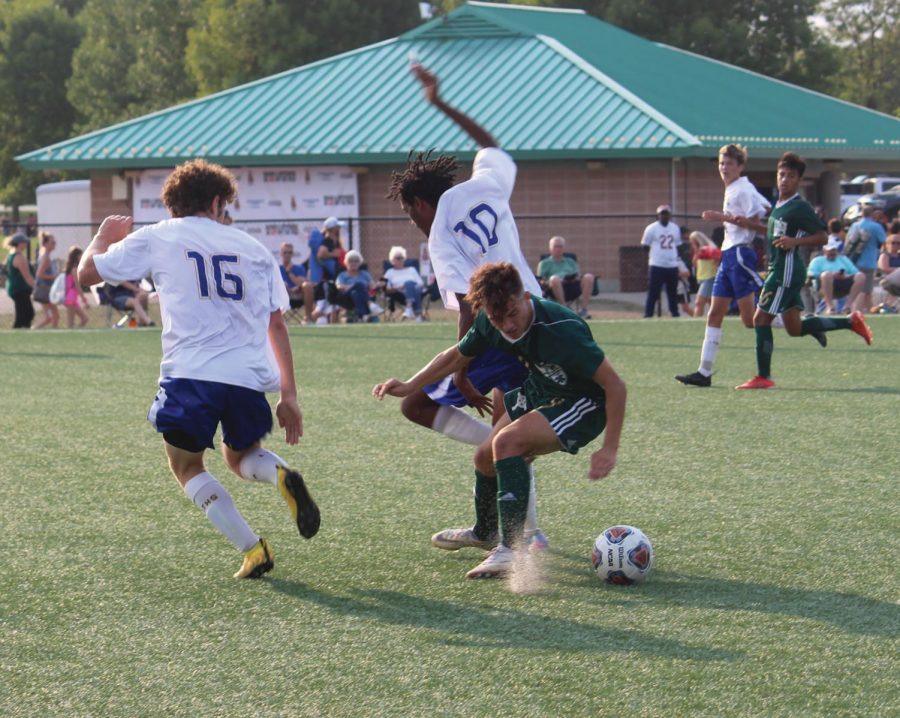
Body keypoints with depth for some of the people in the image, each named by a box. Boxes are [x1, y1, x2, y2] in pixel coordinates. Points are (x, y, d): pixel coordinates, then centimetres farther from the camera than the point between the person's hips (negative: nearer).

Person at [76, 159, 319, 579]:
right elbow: (276, 325, 13)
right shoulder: (252, 249, 16)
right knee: (240, 457, 28)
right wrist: (288, 394, 15)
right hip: (250, 377, 3)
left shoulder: (156, 238, 8)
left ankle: (251, 549, 0)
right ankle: (282, 477, -8)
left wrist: (104, 237, 34)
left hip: (190, 375, -3)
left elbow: (87, 272, 13)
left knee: (187, 466, 17)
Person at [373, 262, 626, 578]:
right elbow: (457, 356, 8)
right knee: (486, 458, 13)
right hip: (539, 392, 8)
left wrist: (609, 449, -29)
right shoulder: (489, 323, -15)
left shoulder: (561, 329, -35)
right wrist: (408, 387, 0)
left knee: (507, 442, -27)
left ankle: (511, 550, -24)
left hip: (583, 404, -8)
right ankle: (484, 534, 45)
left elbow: (614, 385, -29)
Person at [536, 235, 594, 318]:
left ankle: (583, 308, -29)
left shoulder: (570, 261, 33)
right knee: (554, 279, -38)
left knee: (588, 277, -26)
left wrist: (576, 278, -5)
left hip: (574, 287, 3)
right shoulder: (544, 263, 22)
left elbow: (579, 276, 21)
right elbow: (542, 282, 9)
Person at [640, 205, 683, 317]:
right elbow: (645, 246, 3)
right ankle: (648, 315, -5)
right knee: (653, 292, -7)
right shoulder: (652, 228, -2)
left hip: (672, 266, 4)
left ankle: (675, 314, 15)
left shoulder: (675, 228, 12)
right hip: (657, 266, -4)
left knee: (673, 293, 9)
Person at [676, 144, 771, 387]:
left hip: (740, 255, -9)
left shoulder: (743, 190, -9)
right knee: (715, 315, 5)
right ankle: (704, 372, 5)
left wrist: (726, 217, -18)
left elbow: (758, 223, -16)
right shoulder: (732, 191, 17)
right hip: (729, 255, 9)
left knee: (751, 319, -11)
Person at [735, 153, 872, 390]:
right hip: (778, 269, 10)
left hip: (787, 271, -10)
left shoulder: (801, 207, -12)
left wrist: (794, 242, -26)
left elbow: (821, 237, -14)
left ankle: (763, 377, -3)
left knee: (761, 319, -8)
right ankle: (851, 321, 22)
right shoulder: (779, 205, 15)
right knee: (795, 328, 12)